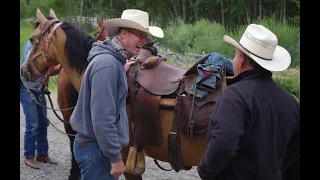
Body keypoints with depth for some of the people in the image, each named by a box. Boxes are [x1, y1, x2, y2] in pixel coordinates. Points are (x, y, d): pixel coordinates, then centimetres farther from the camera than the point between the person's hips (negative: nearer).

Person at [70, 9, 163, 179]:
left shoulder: (115, 60, 10)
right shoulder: (107, 64, -22)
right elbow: (102, 118, -26)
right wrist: (116, 158, -22)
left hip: (99, 145, 10)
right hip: (95, 148, -10)